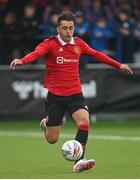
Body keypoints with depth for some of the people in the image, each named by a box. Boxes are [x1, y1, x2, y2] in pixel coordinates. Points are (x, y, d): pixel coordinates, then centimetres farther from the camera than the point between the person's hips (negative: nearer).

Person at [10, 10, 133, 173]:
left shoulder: (78, 44, 4)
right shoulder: (50, 44, -10)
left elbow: (96, 54, 20)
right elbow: (36, 53, -30)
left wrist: (118, 65, 24)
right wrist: (21, 61, -51)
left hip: (75, 94, 3)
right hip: (55, 95, -3)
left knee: (84, 121, -25)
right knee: (52, 139, 2)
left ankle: (79, 161, -20)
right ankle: (46, 122, 39)